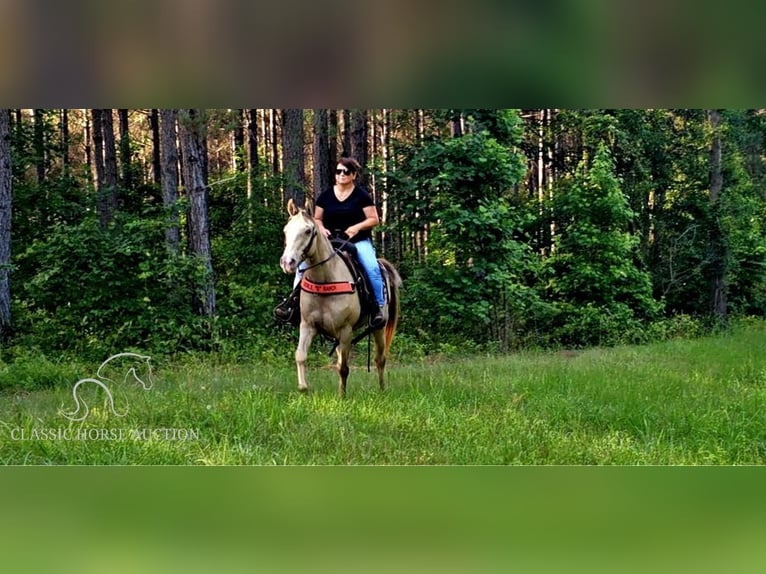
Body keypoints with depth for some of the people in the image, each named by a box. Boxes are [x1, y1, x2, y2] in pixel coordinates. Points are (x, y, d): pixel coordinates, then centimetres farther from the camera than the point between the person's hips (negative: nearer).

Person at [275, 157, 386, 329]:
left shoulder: (361, 195, 0)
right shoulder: (326, 195, 8)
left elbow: (374, 219, -2)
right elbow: (317, 219, 14)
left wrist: (357, 227, -19)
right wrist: (321, 229, -8)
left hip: (358, 241, -3)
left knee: (372, 268, -29)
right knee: (304, 260, -17)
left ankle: (378, 307, -19)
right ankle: (294, 299, -13)